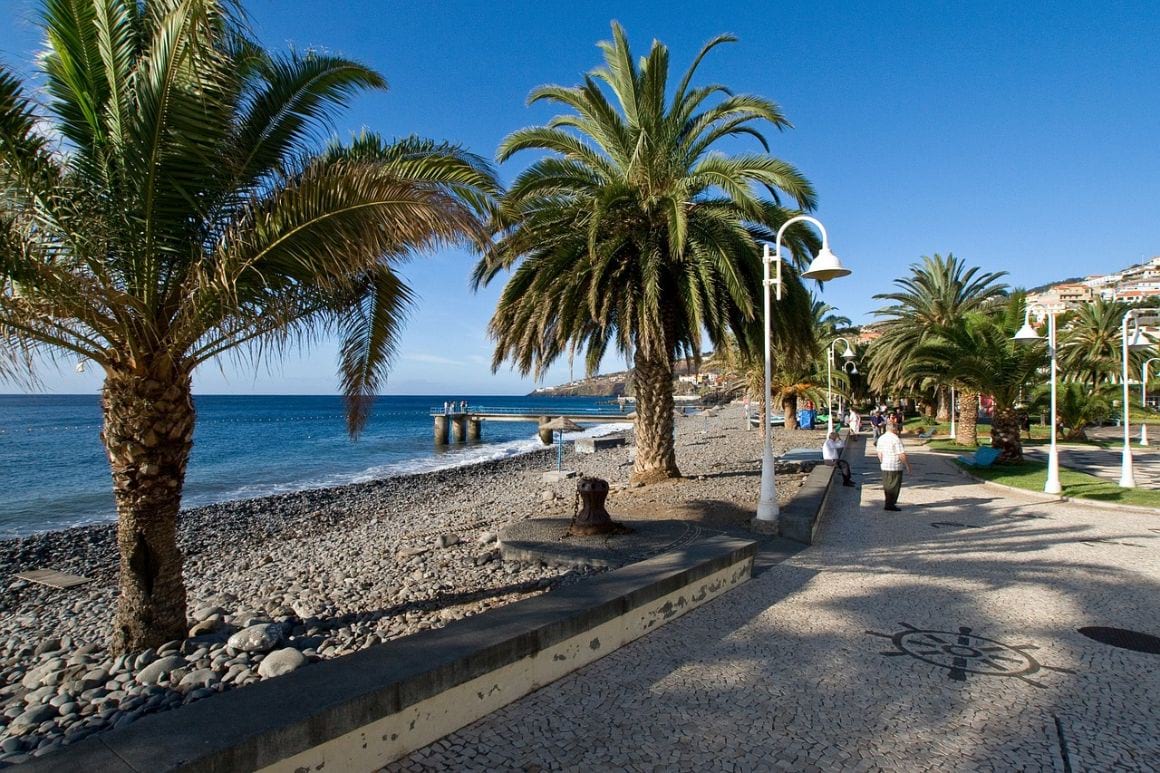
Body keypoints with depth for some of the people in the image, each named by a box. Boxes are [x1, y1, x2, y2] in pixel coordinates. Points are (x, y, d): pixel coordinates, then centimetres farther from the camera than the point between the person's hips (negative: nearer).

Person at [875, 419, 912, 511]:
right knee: (894, 486, 2)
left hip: (884, 466, 7)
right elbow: (901, 455, -17)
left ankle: (889, 503, 21)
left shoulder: (881, 438, 6)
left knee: (887, 485, 14)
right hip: (896, 466, -7)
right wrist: (907, 465, -7)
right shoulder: (896, 439, -16)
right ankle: (890, 505, 5)